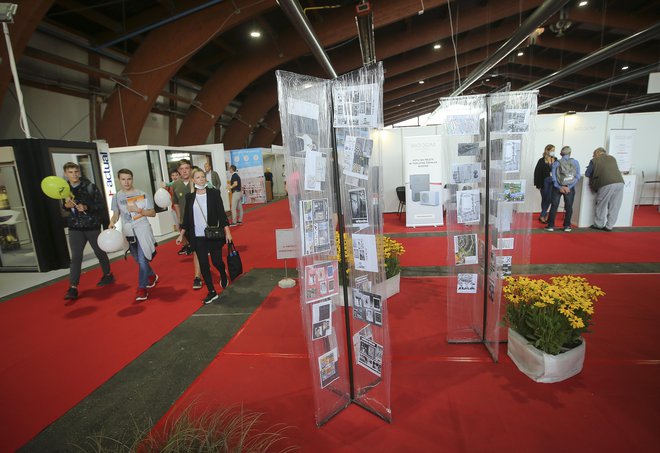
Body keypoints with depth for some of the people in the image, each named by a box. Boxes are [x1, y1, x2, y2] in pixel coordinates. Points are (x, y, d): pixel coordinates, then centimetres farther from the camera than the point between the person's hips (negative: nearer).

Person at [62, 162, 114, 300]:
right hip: (75, 228, 2)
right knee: (75, 257, -3)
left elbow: (102, 205, -9)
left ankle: (108, 275, 33)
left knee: (100, 252, 13)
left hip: (92, 226, -2)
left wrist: (87, 208, -23)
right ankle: (73, 288, -3)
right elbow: (62, 210, 13)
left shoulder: (90, 187, -8)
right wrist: (66, 206, -9)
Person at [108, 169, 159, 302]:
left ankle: (142, 288, -1)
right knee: (139, 260, 16)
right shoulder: (117, 196, 4)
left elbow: (153, 213, -4)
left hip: (143, 230, -4)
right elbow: (116, 214, 9)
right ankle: (152, 276, 40)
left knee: (142, 260, -11)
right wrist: (112, 222, -11)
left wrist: (138, 210, -18)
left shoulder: (142, 194, -5)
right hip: (128, 232, 4)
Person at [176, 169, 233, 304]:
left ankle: (223, 275, 35)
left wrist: (227, 232, -11)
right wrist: (181, 235, 10)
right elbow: (186, 218, 10)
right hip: (197, 237, 2)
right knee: (203, 264, 3)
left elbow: (221, 213, -5)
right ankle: (212, 292, 15)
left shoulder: (214, 193, -3)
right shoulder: (190, 197, 4)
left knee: (216, 261, -1)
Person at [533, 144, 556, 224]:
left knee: (549, 199, 1)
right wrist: (538, 185, -9)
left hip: (552, 183, 3)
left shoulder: (556, 160, 4)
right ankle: (544, 215, 21)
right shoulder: (542, 161, -5)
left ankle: (542, 216, 12)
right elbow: (537, 173, -5)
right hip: (544, 183, -3)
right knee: (544, 199, 7)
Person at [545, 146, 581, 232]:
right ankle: (567, 226, 14)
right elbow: (577, 176, -8)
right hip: (570, 188, 1)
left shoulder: (556, 163, -1)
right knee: (568, 207, 11)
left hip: (557, 187, -1)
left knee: (554, 206, 4)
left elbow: (553, 176, -10)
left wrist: (560, 187, -10)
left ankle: (551, 225, 3)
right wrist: (569, 187, -11)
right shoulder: (575, 162, 1)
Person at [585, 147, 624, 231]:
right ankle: (609, 226, 16)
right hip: (619, 182, 5)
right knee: (614, 206, 10)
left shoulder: (594, 160, 9)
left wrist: (595, 173, 32)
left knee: (601, 205, 9)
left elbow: (587, 174, 13)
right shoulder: (612, 158, 22)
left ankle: (598, 225, 18)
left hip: (606, 184, -5)